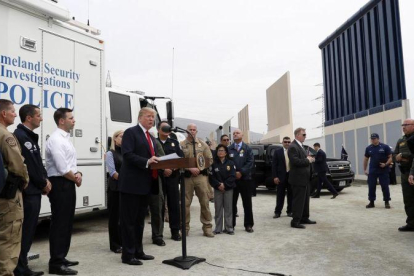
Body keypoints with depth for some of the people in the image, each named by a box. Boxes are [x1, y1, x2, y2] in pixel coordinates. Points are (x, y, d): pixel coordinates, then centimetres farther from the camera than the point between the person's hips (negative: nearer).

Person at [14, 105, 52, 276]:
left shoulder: (30, 136, 16)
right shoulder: (20, 136, -16)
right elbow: (28, 165, -18)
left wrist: (45, 180, 6)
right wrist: (43, 183, -7)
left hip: (34, 190, 10)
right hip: (28, 191, -10)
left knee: (29, 229, 15)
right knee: (25, 229, -4)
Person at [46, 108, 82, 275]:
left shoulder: (66, 138, 15)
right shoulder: (55, 140, -15)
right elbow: (62, 169, -20)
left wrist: (78, 174, 0)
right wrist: (76, 179, -5)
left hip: (68, 184, 10)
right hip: (59, 184, -10)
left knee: (67, 223, 15)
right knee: (59, 223, -5)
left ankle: (61, 258, 27)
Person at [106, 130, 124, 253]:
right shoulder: (110, 153, -1)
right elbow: (112, 172, -10)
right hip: (115, 188, -4)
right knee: (115, 216, 3)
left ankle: (125, 241, 19)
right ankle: (115, 244, 11)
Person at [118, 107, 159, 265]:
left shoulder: (152, 138, 20)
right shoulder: (131, 132, -5)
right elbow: (127, 155, -17)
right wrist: (146, 162, -26)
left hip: (146, 184, 9)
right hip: (132, 184, -8)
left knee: (140, 220, 15)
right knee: (129, 220, 0)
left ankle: (138, 251, 26)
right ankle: (128, 254, 9)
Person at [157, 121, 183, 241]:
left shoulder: (175, 142, 15)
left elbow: (181, 158, 5)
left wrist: (172, 169, -10)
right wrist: (163, 170, -15)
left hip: (173, 177, 2)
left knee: (174, 204, 3)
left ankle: (175, 231, 11)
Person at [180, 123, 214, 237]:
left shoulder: (203, 144, 10)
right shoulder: (181, 145, 5)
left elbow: (209, 159, 7)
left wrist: (199, 168, -7)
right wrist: (190, 168, -13)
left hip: (201, 176, 1)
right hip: (186, 176, -1)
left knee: (205, 202, 1)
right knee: (185, 203, 4)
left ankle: (207, 227, 9)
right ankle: (185, 227, 15)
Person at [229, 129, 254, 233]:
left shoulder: (247, 149, 5)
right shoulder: (229, 149, 7)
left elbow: (250, 162, -5)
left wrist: (241, 172, -14)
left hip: (245, 178, -1)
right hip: (232, 179, 1)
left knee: (247, 203, 5)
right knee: (232, 203, 6)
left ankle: (248, 225, 14)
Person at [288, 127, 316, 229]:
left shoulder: (300, 146, 16)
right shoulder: (293, 147, -17)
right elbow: (295, 161, -26)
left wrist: (309, 159, 4)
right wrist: (307, 160, -16)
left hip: (305, 178, 10)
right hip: (298, 178, -10)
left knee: (305, 199, 16)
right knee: (298, 200, -5)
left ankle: (304, 218, 26)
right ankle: (295, 221, 2)